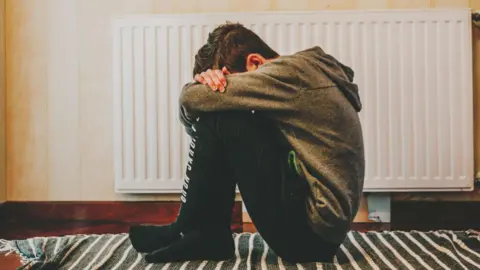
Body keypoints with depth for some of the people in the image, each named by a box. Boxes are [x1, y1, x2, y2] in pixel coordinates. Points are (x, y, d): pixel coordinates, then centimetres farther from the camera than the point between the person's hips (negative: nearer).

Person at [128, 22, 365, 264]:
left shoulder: (293, 72, -13)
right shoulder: (302, 77, 14)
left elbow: (191, 99, -16)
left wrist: (203, 87, 6)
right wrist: (209, 81, -7)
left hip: (312, 229, -10)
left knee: (219, 120, -13)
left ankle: (189, 230, 3)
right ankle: (209, 234, 10)